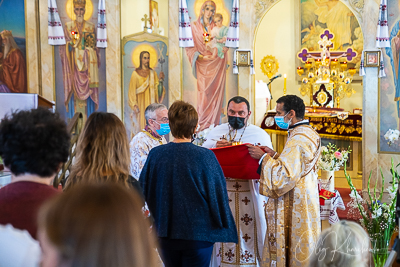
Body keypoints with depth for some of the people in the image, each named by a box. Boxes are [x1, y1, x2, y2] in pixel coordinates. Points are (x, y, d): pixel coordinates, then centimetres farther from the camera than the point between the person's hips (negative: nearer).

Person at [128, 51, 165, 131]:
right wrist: (134, 105, -12)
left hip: (151, 102, 3)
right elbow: (132, 90, -3)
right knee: (142, 123, -7)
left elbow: (156, 87, 3)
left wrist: (160, 79, -14)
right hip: (141, 102, -3)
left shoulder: (153, 72, 10)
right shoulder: (136, 73, -2)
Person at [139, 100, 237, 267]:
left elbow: (144, 191, 6)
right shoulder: (205, 156, -16)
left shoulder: (155, 154, -7)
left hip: (165, 235, 3)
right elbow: (217, 195, -8)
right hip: (197, 234, -3)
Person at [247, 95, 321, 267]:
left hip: (294, 209, -10)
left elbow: (284, 175, -23)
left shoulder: (298, 140, -20)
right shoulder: (309, 134, 13)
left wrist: (263, 157, -12)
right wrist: (274, 155, 11)